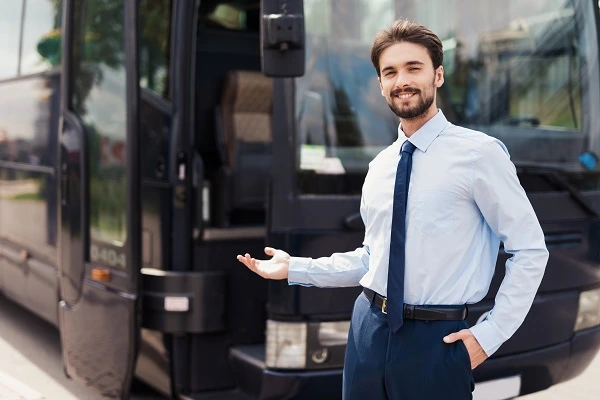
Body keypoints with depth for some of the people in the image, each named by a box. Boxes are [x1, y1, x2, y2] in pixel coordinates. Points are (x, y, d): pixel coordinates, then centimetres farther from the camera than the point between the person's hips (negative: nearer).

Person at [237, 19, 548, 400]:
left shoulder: (479, 152, -10)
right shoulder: (379, 166, 8)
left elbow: (530, 250, -7)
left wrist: (490, 334, -10)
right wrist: (294, 268, 6)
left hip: (437, 340, -5)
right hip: (369, 330, 5)